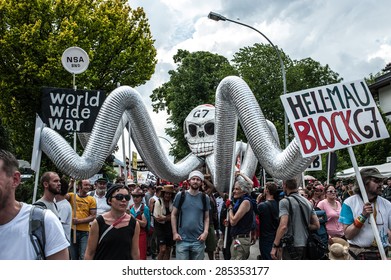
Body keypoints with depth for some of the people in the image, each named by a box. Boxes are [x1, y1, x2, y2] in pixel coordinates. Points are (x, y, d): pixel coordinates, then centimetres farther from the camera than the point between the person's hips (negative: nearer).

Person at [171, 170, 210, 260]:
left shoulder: (204, 198, 5)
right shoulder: (180, 195, 0)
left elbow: (206, 217, 8)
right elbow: (174, 215, 3)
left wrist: (205, 232, -6)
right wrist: (174, 232, -4)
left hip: (198, 240, 2)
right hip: (182, 239, -2)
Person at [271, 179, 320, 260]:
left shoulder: (285, 202, -12)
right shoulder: (308, 202, 10)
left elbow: (283, 226, -22)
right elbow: (317, 225, 10)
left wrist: (275, 246, -17)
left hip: (291, 246, -7)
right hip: (306, 246, 7)